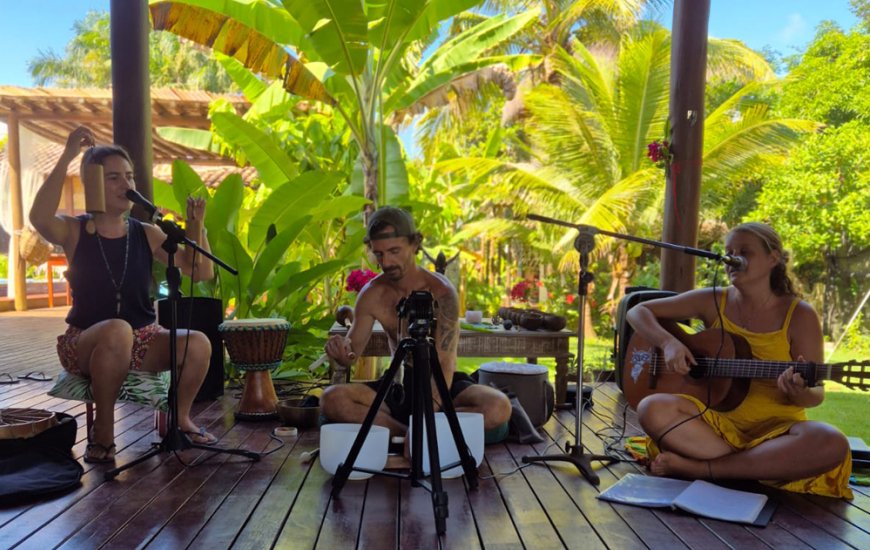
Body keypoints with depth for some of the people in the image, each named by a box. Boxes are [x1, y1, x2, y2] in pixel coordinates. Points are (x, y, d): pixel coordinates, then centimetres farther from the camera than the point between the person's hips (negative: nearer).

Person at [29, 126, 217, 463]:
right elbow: (40, 218, -29)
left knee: (198, 343, -24)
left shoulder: (147, 234, 3)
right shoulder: (74, 232, -3)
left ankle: (179, 417, 4)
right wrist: (68, 156, -28)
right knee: (117, 331, -38)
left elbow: (202, 273, -4)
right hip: (86, 343, -3)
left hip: (142, 339, 3)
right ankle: (103, 427, -16)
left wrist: (195, 227, -19)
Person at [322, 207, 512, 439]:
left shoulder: (440, 292, -16)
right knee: (332, 399, -24)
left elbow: (445, 365, -21)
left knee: (499, 407, -33)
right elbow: (351, 354, 3)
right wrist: (341, 350, -24)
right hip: (398, 385, 3)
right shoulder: (372, 294, -3)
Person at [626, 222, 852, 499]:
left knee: (830, 443, -34)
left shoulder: (799, 315, -3)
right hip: (716, 419, 1)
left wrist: (799, 391, -26)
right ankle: (758, 467, -20)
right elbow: (638, 311, 3)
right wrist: (668, 342, -16)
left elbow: (816, 394, 0)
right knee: (652, 409, -27)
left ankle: (698, 468, -25)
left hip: (776, 426, 0)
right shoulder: (713, 301, 3)